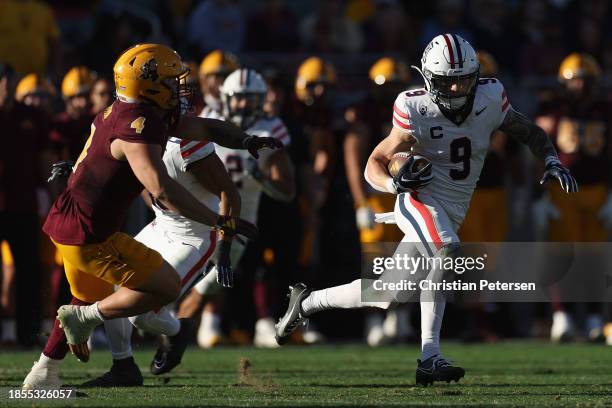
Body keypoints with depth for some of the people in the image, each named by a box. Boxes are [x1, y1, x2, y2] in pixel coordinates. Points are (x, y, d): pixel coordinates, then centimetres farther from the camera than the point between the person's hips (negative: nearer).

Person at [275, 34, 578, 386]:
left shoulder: (490, 99, -3)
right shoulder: (416, 113, -12)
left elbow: (530, 132, 13)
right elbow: (375, 165, -5)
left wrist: (552, 161, -6)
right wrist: (395, 182, -27)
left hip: (452, 215, 5)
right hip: (421, 201, -5)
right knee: (449, 252, -35)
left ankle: (307, 301, 28)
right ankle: (430, 356, -37)